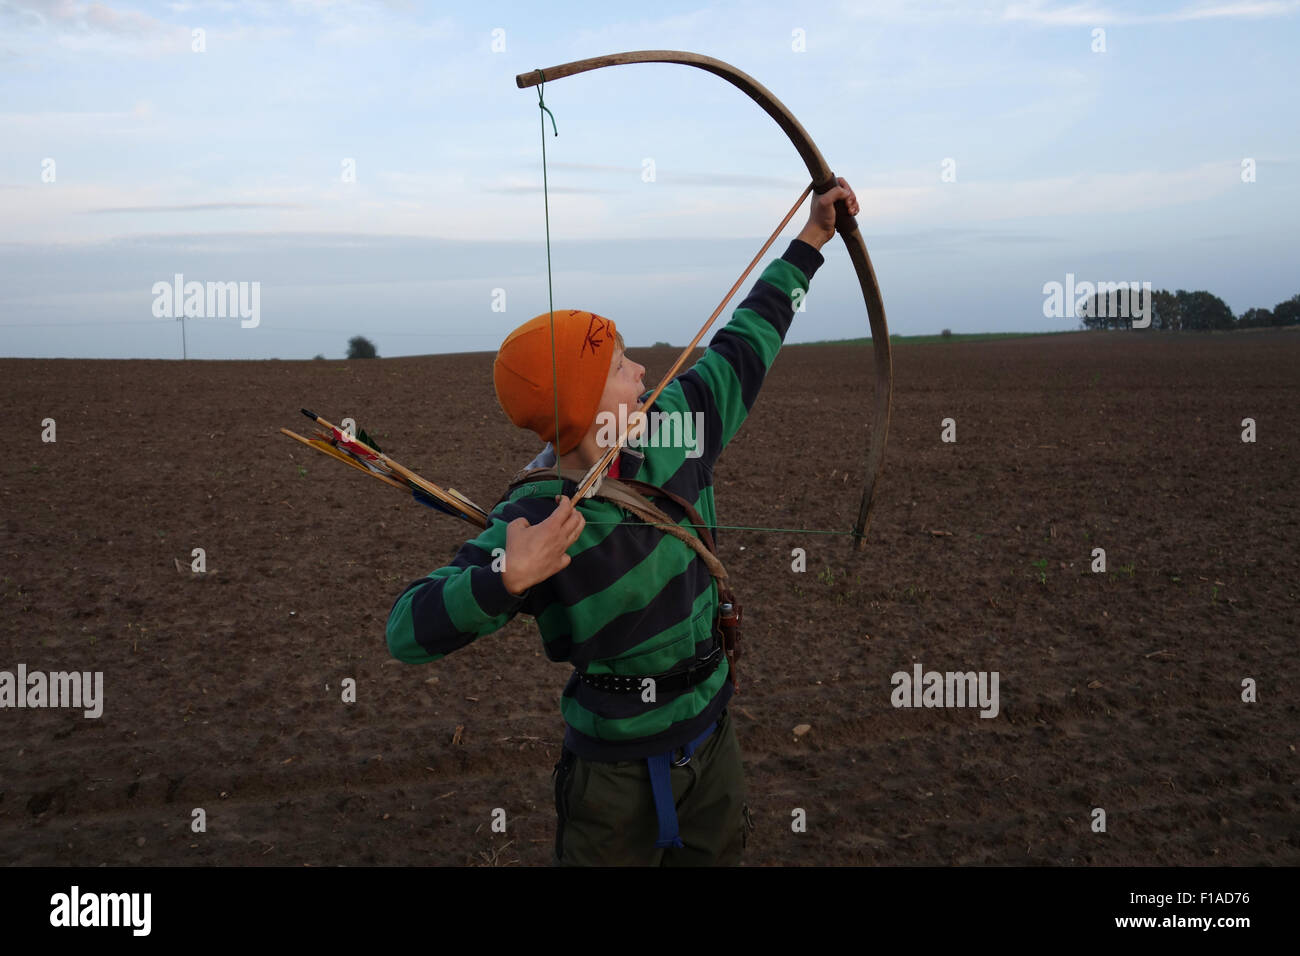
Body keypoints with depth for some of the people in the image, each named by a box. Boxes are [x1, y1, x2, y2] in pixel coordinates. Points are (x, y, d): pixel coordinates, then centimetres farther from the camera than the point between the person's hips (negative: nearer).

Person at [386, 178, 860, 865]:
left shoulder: (671, 434, -9)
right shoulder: (529, 527, -26)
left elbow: (742, 347, 5)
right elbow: (406, 633, -28)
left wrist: (811, 240, 12)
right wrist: (505, 578, -44)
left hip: (711, 746, 6)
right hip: (616, 775, -6)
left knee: (717, 856, 23)